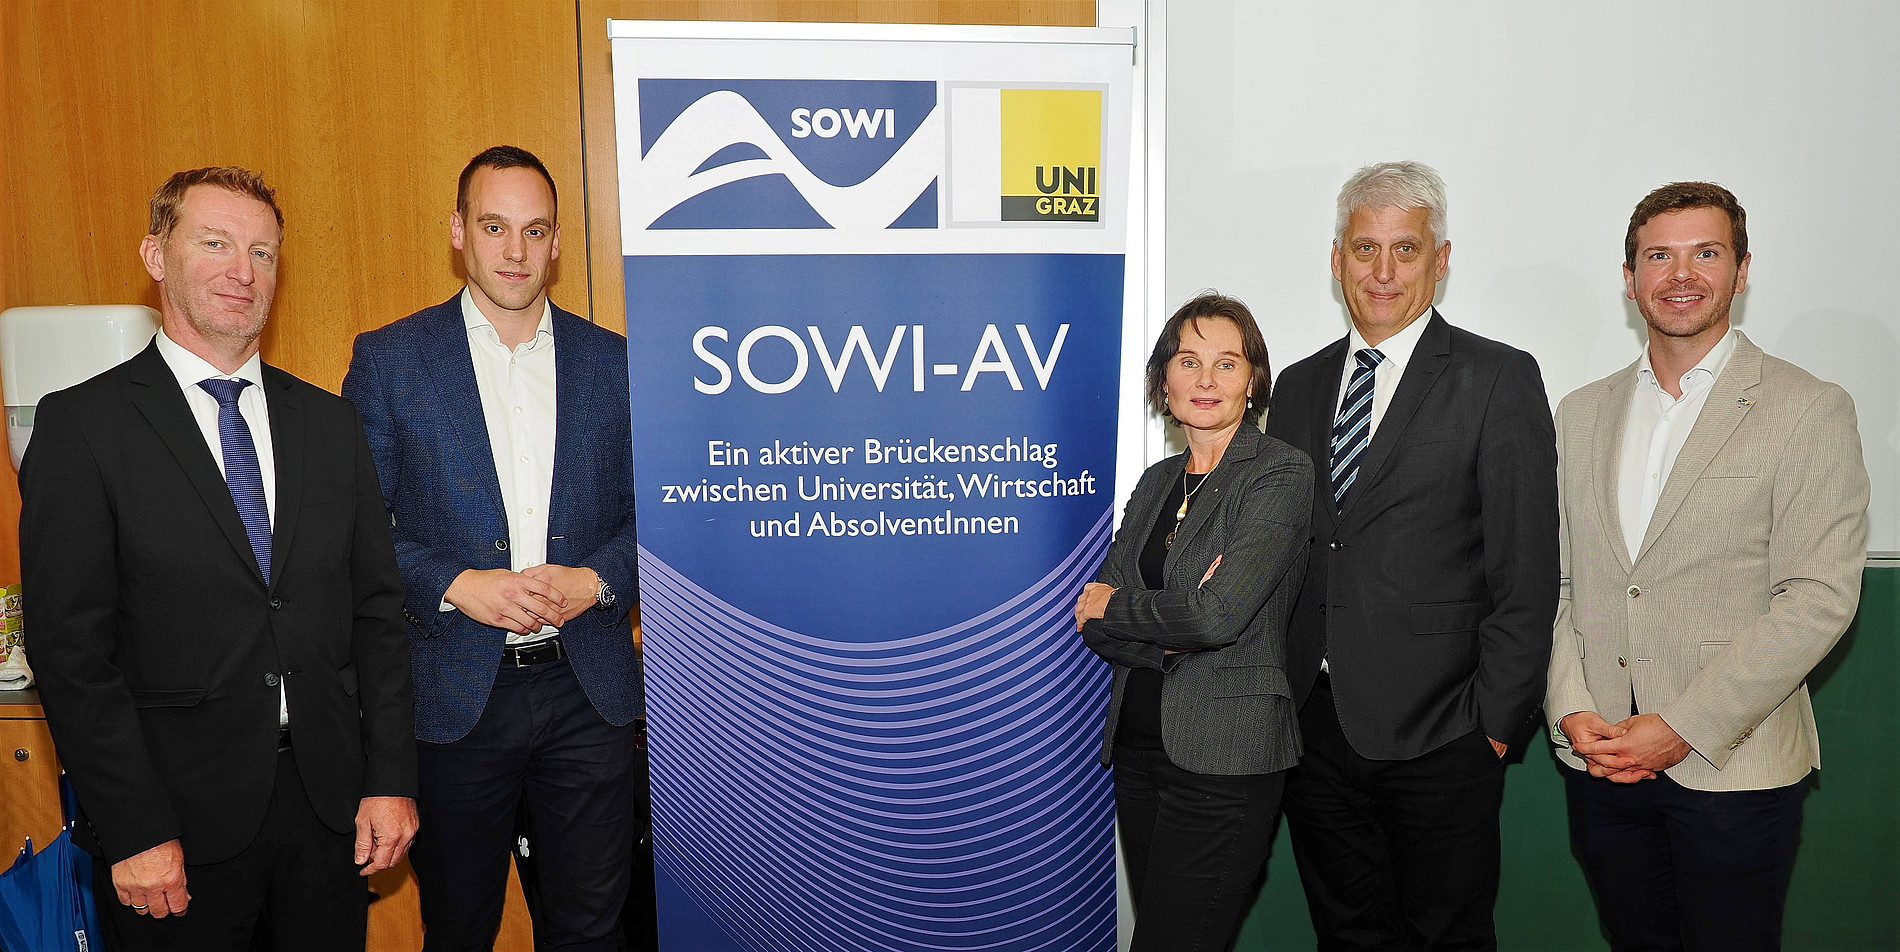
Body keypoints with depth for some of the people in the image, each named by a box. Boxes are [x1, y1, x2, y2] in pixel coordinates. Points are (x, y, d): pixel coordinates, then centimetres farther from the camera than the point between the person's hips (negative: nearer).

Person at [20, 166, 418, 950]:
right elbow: (71, 647, -8)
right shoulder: (81, 425, -4)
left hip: (329, 801, 4)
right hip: (176, 813, -3)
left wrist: (391, 778, 1)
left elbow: (376, 609, 6)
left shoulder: (328, 421, 7)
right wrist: (135, 832, -12)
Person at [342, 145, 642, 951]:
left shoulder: (614, 362, 4)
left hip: (588, 692, 1)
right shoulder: (389, 359, -1)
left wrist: (595, 581, -12)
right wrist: (455, 585, -16)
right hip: (455, 695, -1)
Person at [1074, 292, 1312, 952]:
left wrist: (1114, 608, -6)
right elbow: (1095, 619, 5)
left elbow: (1218, 616, -21)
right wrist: (1168, 638, -14)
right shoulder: (1158, 482, 12)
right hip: (1137, 743, 7)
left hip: (1225, 755, -6)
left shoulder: (1282, 475, -8)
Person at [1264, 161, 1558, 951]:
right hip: (1312, 725, 4)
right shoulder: (1299, 386, 10)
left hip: (1436, 736, -4)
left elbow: (1526, 571, -7)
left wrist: (1496, 721, -10)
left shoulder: (1499, 380, -4)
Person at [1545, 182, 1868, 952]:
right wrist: (1570, 709, -5)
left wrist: (1684, 728, -16)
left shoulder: (1809, 411, -4)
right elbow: (1556, 581, 8)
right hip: (1600, 760, 4)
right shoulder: (1582, 413, 9)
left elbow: (1819, 597, -12)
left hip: (1733, 767, -3)